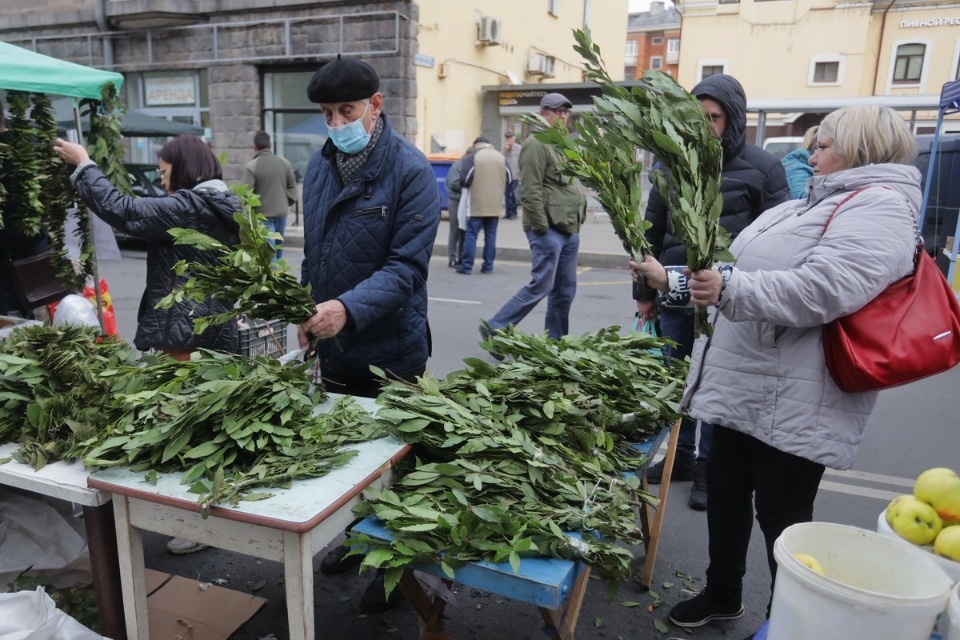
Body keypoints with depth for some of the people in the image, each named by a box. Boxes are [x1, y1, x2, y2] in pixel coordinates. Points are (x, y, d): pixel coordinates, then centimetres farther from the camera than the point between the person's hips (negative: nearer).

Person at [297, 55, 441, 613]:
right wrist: (308, 312, 12)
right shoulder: (319, 167, 5)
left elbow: (407, 266, -22)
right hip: (333, 347, 6)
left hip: (391, 351, -6)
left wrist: (349, 308, -35)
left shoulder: (411, 171, -16)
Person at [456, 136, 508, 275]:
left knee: (471, 234, 2)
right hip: (495, 205, 3)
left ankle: (466, 266, -1)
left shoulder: (473, 157, -4)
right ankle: (488, 266, 10)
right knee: (490, 235, 9)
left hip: (477, 204, -3)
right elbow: (508, 179, 9)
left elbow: (466, 179, -9)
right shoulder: (501, 157, 6)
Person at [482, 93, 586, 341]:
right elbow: (530, 192, -17)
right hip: (549, 229, -9)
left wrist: (576, 225, 17)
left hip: (570, 230, 9)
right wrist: (542, 227, -19)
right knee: (540, 286, -8)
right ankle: (495, 329, 2)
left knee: (565, 291, 10)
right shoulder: (537, 145, -9)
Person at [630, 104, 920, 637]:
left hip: (791, 403, -10)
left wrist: (730, 290, -31)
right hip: (743, 387, 10)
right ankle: (722, 595, 39)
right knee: (725, 489, 19)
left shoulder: (878, 210, -12)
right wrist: (671, 280, 18)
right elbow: (745, 275, 21)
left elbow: (822, 290, -29)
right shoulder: (812, 206, 19)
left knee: (781, 514, 5)